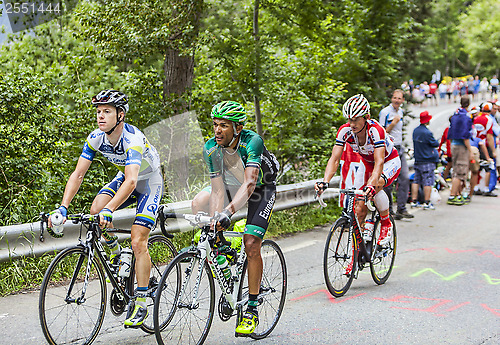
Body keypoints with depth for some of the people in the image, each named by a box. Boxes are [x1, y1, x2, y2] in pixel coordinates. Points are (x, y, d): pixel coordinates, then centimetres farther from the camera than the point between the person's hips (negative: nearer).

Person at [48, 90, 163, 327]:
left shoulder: (133, 139, -34)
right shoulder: (96, 138, -16)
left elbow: (131, 181, -45)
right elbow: (78, 174, -16)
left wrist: (109, 210, -57)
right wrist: (63, 207, -28)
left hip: (149, 183, -6)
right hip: (125, 177, 6)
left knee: (138, 243, -15)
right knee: (96, 209, -21)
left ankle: (140, 304, -6)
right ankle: (115, 253, 7)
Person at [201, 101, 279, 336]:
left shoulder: (252, 142, -33)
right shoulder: (211, 148, -21)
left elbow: (249, 184, -43)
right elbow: (218, 190, -21)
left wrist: (228, 211, -57)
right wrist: (215, 223, -34)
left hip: (261, 188, -5)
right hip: (232, 187, 5)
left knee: (251, 243, -18)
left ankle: (252, 309, -8)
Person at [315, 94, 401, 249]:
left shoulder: (375, 130, -36)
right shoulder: (345, 130, -23)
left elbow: (379, 162, -45)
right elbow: (334, 159, -27)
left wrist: (371, 185, -62)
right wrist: (325, 182, -44)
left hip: (390, 162, -5)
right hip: (367, 163, 5)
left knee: (375, 186, -35)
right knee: (359, 206, -7)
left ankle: (386, 223, -9)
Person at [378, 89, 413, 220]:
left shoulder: (400, 111, 13)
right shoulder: (385, 112, -10)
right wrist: (393, 123, -23)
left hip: (399, 149, 7)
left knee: (405, 178, -1)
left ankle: (401, 209, 3)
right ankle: (388, 209, 8)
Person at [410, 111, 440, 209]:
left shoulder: (415, 131, 6)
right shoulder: (427, 133, -19)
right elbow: (435, 144, -10)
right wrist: (436, 142, 14)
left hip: (417, 160, 8)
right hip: (428, 161, -8)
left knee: (416, 181, 11)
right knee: (428, 182, -3)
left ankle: (414, 201, 13)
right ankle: (427, 203, -2)